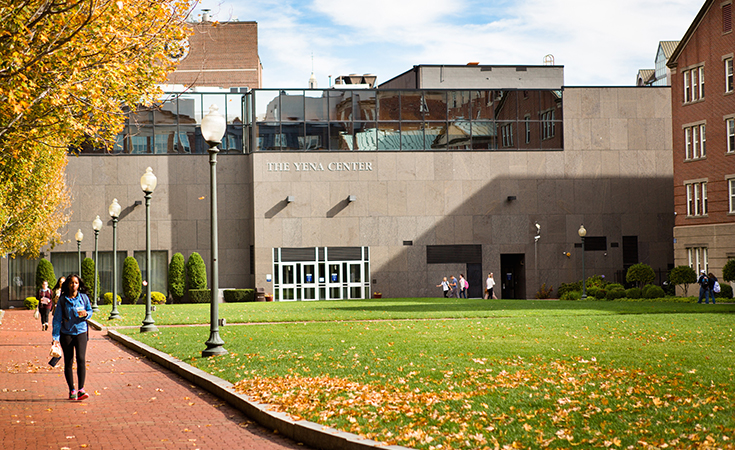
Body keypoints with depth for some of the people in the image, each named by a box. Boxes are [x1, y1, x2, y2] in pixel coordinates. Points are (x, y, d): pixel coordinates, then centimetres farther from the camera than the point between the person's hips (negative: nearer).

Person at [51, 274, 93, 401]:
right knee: (68, 362, 4)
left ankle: (81, 390, -11)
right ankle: (72, 391, 15)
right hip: (66, 333, 0)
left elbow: (90, 311, 13)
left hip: (81, 332, 0)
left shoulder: (83, 297, 1)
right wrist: (55, 337, -6)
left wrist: (86, 314, -13)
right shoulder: (62, 300, -2)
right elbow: (57, 318, -1)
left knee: (81, 359, -14)